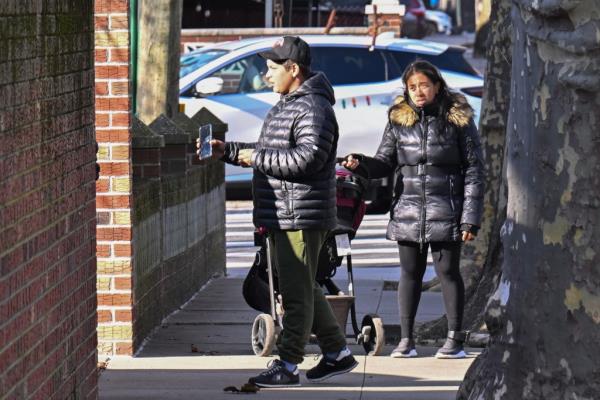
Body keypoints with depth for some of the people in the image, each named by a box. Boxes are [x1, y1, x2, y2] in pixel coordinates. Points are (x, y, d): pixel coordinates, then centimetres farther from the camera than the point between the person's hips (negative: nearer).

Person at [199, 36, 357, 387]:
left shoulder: (313, 108, -14)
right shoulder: (285, 107, 21)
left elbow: (307, 158, -25)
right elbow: (267, 153, 29)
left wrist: (256, 157, -17)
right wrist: (227, 151, 17)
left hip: (301, 216, -11)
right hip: (282, 215, 11)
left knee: (296, 292, -6)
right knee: (304, 289, 16)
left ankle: (288, 365, -4)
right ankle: (338, 353, 24)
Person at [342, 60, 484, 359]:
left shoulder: (457, 119, -3)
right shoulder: (398, 119, 6)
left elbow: (474, 171, -2)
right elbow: (385, 163, 13)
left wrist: (470, 218, -8)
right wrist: (361, 164, -10)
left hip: (445, 211, -3)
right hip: (407, 210, 3)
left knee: (448, 271, 2)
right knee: (410, 273, 8)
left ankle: (455, 339, 10)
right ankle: (406, 339, 14)